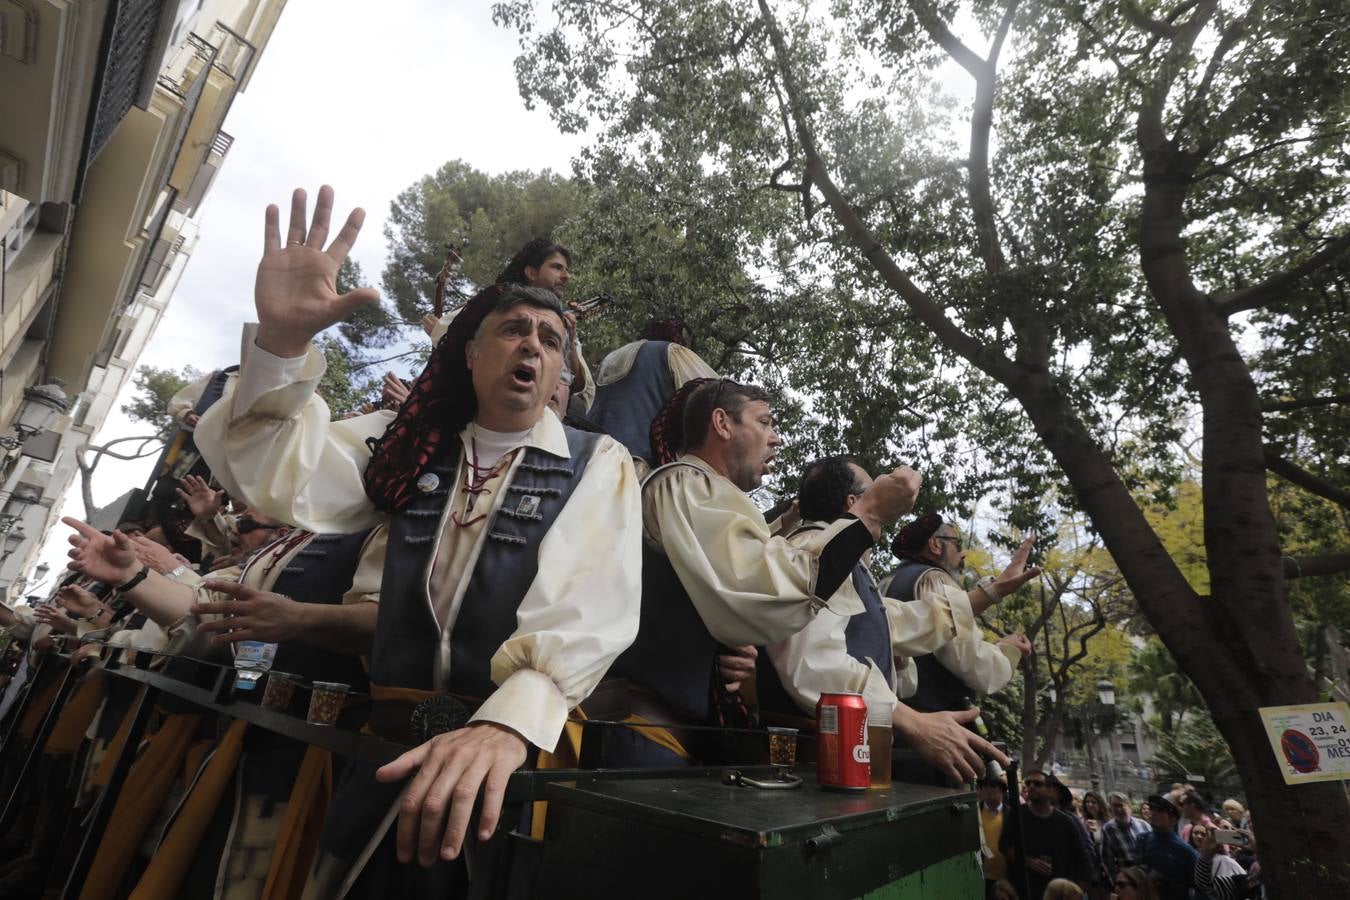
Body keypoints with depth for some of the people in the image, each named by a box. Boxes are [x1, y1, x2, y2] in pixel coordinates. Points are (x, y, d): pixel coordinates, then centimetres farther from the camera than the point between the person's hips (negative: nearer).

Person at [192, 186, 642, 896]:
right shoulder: (410, 445, 8)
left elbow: (592, 604, -18)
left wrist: (509, 721, -34)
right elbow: (281, 481, -6)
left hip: (521, 745, -2)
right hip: (392, 741, 3)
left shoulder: (597, 464, -3)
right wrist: (282, 341, -21)